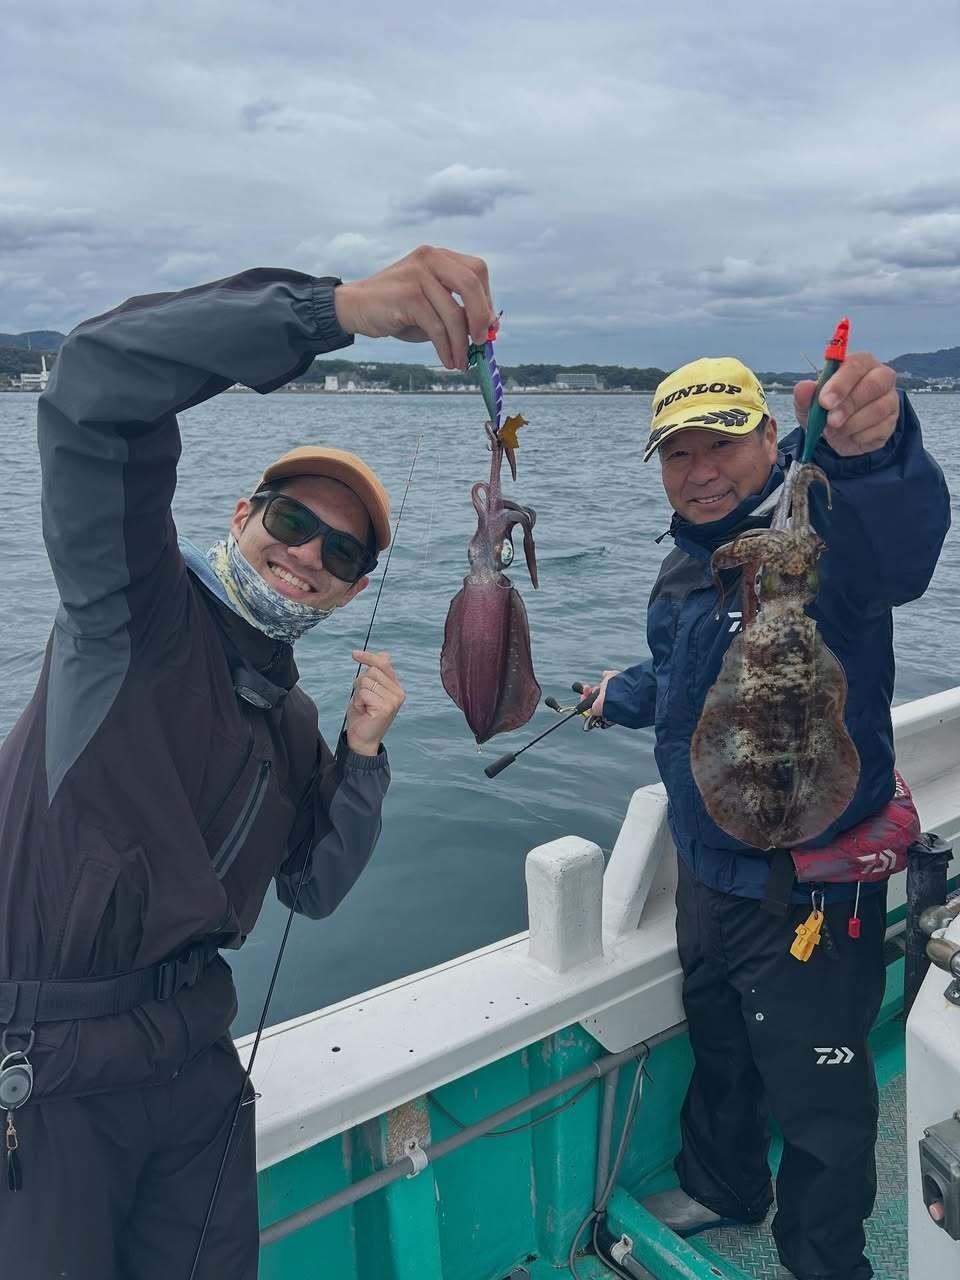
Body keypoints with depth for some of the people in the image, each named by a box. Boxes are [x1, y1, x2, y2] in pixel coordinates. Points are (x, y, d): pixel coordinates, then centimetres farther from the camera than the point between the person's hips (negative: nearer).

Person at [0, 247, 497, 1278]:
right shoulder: (137, 607, -11)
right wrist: (336, 306, -37)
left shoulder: (292, 720, 10)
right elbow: (95, 385, -29)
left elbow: (312, 891, 12)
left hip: (191, 1053, 7)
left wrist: (362, 753, -2)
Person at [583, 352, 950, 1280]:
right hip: (706, 865, 8)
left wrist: (871, 447, -68)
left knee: (818, 1096, 13)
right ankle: (722, 1189, 56)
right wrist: (623, 697, 37)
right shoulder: (689, 561, 5)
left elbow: (900, 538, -49)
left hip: (808, 883, -8)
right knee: (717, 1045, 29)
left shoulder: (823, 534, -23)